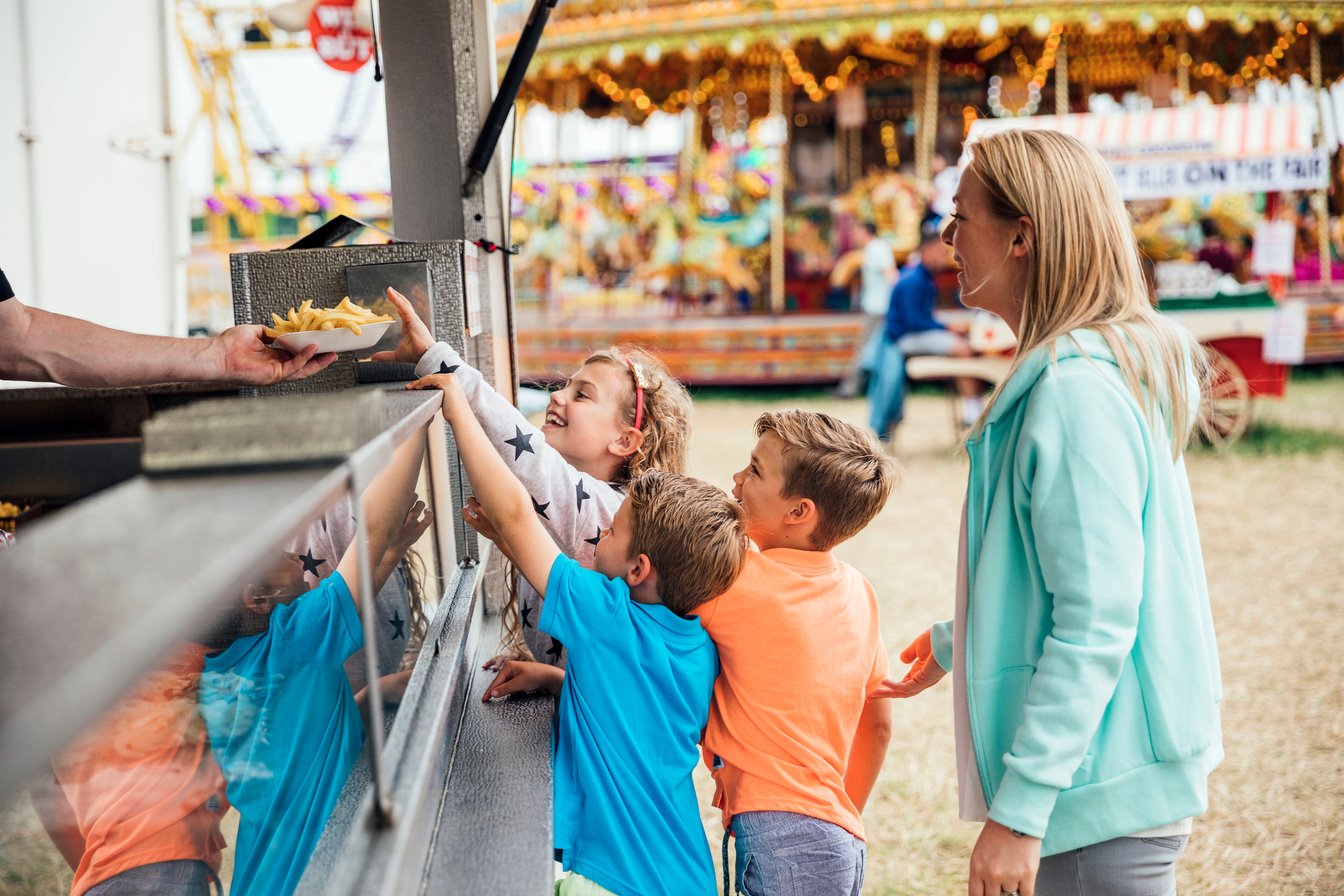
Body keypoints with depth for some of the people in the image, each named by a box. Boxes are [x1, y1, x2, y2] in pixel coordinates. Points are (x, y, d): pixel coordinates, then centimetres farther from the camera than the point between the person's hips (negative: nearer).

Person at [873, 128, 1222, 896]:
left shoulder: (1079, 389, -21)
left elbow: (1096, 621, -25)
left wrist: (1019, 810, -23)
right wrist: (956, 643, 34)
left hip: (1103, 798, -10)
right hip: (1098, 775, 10)